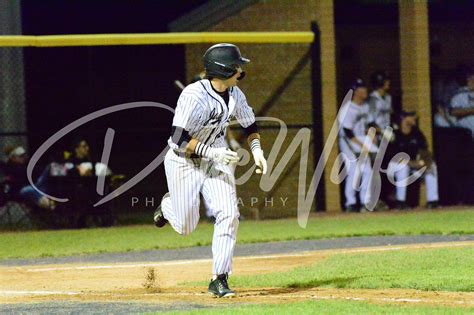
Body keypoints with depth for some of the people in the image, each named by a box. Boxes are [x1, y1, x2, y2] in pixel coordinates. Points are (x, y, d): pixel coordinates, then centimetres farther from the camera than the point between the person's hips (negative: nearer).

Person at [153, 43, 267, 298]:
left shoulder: (235, 95, -5)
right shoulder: (195, 96, -27)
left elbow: (250, 124, 15)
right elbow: (179, 139, -29)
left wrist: (256, 149, 0)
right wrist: (212, 152, -33)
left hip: (216, 158, 5)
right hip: (183, 161, -5)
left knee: (228, 213, -14)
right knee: (185, 226, 3)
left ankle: (219, 280, -8)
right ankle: (168, 205, 41)